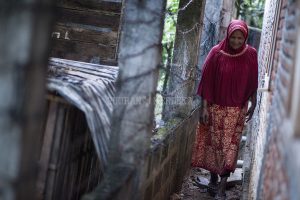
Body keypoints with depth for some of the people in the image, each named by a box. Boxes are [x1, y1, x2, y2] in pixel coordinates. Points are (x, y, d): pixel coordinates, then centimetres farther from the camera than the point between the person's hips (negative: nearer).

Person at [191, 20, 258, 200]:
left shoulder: (251, 55, -5)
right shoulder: (217, 53, -8)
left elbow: (253, 83, 4)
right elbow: (207, 81, -6)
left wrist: (253, 105, 7)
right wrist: (204, 107, -8)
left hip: (237, 110, 0)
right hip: (216, 107, 0)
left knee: (230, 145, -1)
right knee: (213, 142, 10)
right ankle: (213, 177, 30)